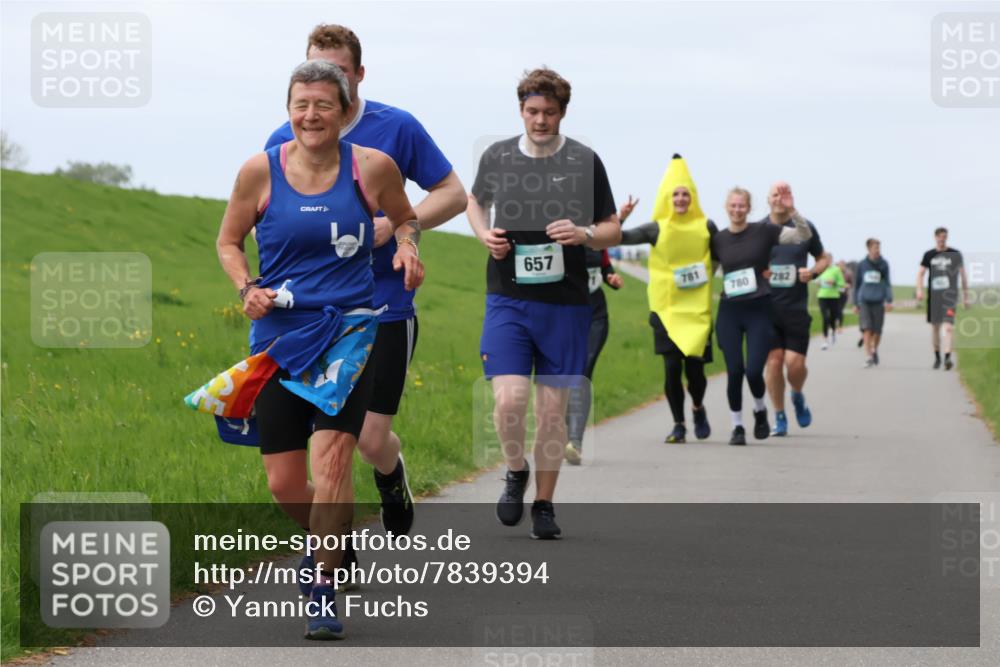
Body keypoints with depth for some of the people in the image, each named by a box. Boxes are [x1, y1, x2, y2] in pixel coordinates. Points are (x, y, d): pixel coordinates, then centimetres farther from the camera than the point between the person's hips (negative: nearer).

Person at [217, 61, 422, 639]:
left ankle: (326, 591, -10)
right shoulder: (261, 171, -2)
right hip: (279, 332, 2)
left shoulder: (372, 167, -2)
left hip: (349, 328, -2)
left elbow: (405, 217, 19)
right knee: (284, 482, 4)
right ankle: (332, 540, 37)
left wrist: (408, 247, -3)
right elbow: (229, 241, 12)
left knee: (331, 454, -21)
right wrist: (247, 287, -6)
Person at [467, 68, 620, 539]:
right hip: (507, 300, 0)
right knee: (509, 398, -15)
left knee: (553, 409, 3)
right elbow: (475, 202, 24)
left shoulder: (584, 161, 0)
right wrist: (484, 234, 3)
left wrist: (584, 234, -17)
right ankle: (516, 473, 15)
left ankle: (544, 505, 19)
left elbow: (613, 232, 5)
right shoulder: (496, 156, 4)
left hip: (565, 305, 0)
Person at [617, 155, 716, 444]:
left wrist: (706, 275, 4)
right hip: (666, 308, 0)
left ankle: (698, 408, 29)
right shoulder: (657, 229, -2)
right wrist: (619, 220, -29)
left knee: (694, 367, -3)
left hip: (697, 309, 0)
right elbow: (620, 238, -11)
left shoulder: (706, 227, 1)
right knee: (672, 368, -5)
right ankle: (678, 425, 10)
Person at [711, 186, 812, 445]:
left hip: (759, 309, -2)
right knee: (734, 371, -4)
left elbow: (805, 235, -8)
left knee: (753, 370, -11)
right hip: (729, 310, 2)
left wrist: (792, 210, -22)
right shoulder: (718, 240, 7)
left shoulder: (763, 231, -1)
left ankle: (760, 410, 20)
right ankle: (737, 426, 9)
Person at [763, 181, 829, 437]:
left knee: (795, 363, -7)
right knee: (773, 361, -5)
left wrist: (813, 272, -5)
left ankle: (798, 396, 27)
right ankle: (779, 417, 10)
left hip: (796, 308, 0)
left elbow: (823, 258, 16)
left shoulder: (805, 228, 4)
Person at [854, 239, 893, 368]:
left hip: (878, 302, 0)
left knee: (877, 331, 5)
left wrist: (889, 300, -5)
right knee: (867, 329, -11)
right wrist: (855, 303, 13)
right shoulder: (862, 265, 6)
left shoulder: (883, 264, 4)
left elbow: (887, 283, 6)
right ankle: (868, 356, -10)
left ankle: (874, 350, 32)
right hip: (864, 301, 0)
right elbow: (857, 284, 14)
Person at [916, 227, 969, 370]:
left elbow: (963, 275, 9)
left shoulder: (955, 254, 4)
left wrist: (965, 296, 8)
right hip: (934, 295, 3)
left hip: (950, 294, -3)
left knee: (948, 326, -18)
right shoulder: (929, 255, 8)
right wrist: (919, 290, -9)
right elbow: (920, 273, 8)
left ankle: (947, 357, -26)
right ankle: (937, 357, 27)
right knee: (935, 326, 12)